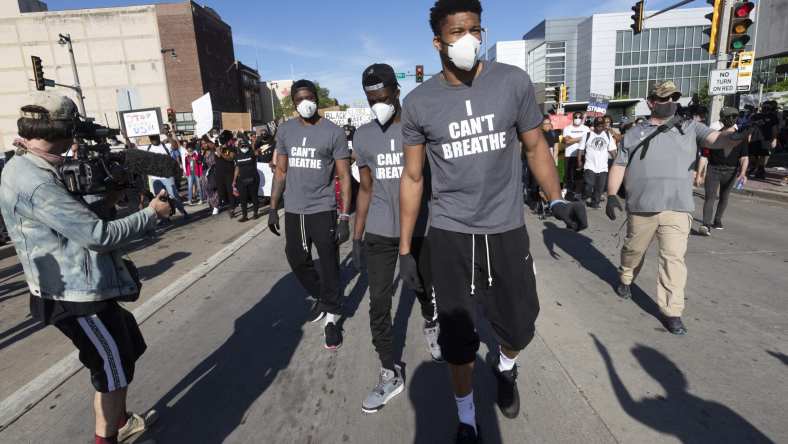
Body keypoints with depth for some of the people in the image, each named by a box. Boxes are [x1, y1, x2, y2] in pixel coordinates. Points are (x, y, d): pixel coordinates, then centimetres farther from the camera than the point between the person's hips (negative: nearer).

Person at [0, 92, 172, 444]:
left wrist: (106, 202, 4)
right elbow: (98, 236, -25)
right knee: (114, 368, 8)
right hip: (78, 297, -10)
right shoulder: (36, 183, -25)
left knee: (127, 350, 23)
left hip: (82, 288, 10)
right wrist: (152, 213, -15)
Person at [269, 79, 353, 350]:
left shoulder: (333, 132, -5)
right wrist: (273, 208, 8)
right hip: (293, 211, 5)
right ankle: (320, 297, 38)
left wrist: (345, 218, -12)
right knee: (297, 261, 14)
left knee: (329, 266, 1)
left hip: (323, 211, -4)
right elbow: (281, 171, 13)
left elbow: (344, 176, -6)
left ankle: (331, 317, 17)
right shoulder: (285, 130, 7)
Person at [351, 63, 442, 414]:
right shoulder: (363, 136, 4)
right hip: (379, 233, 2)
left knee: (425, 289, 15)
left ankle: (430, 325, 49)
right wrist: (357, 238, 6)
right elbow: (365, 189, 9)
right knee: (378, 303, 0)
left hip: (421, 229, -1)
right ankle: (390, 374, 15)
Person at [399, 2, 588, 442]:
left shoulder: (514, 82, -4)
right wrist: (405, 248, 2)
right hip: (450, 235, 0)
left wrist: (557, 199, -13)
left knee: (519, 328, 12)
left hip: (507, 229, 1)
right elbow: (413, 177, 3)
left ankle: (505, 367, 51)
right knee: (457, 338, 10)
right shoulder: (419, 102, -3)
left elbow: (536, 146, 6)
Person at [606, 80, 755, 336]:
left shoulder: (690, 128, 11)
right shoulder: (634, 134, 11)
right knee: (633, 250, 15)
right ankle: (625, 280, 43)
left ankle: (671, 311, 3)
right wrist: (611, 195, -2)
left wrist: (741, 137, -29)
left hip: (678, 208, 0)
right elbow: (619, 166, 9)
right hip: (641, 208, 1)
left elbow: (717, 139, -7)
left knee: (674, 258, -4)